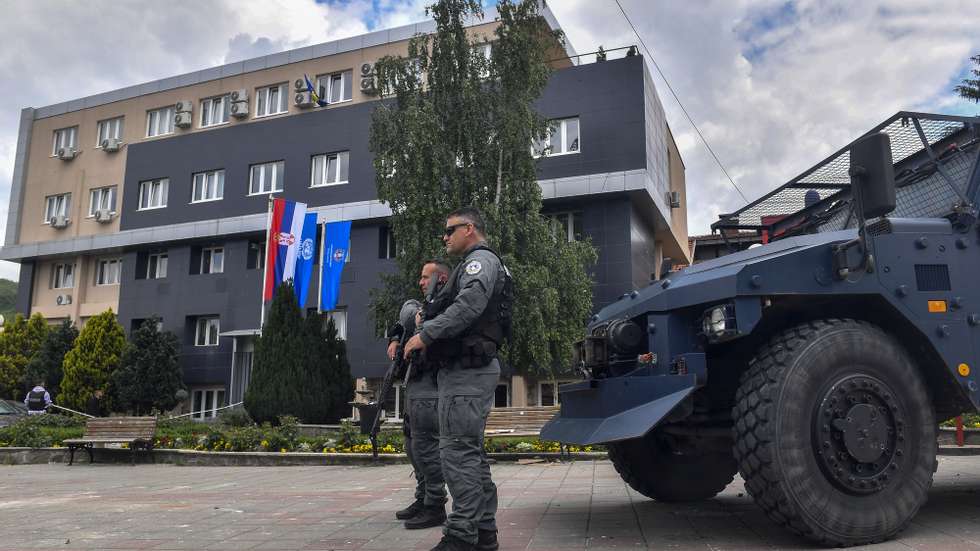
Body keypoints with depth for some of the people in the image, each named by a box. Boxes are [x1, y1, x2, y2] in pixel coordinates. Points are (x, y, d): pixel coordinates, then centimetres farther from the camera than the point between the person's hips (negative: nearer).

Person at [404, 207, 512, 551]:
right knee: (470, 452, 12)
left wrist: (426, 334, -20)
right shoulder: (474, 264, 28)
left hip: (467, 369, -11)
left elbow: (470, 304, -22)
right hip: (469, 369, 11)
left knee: (457, 450, -12)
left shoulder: (481, 259, -5)